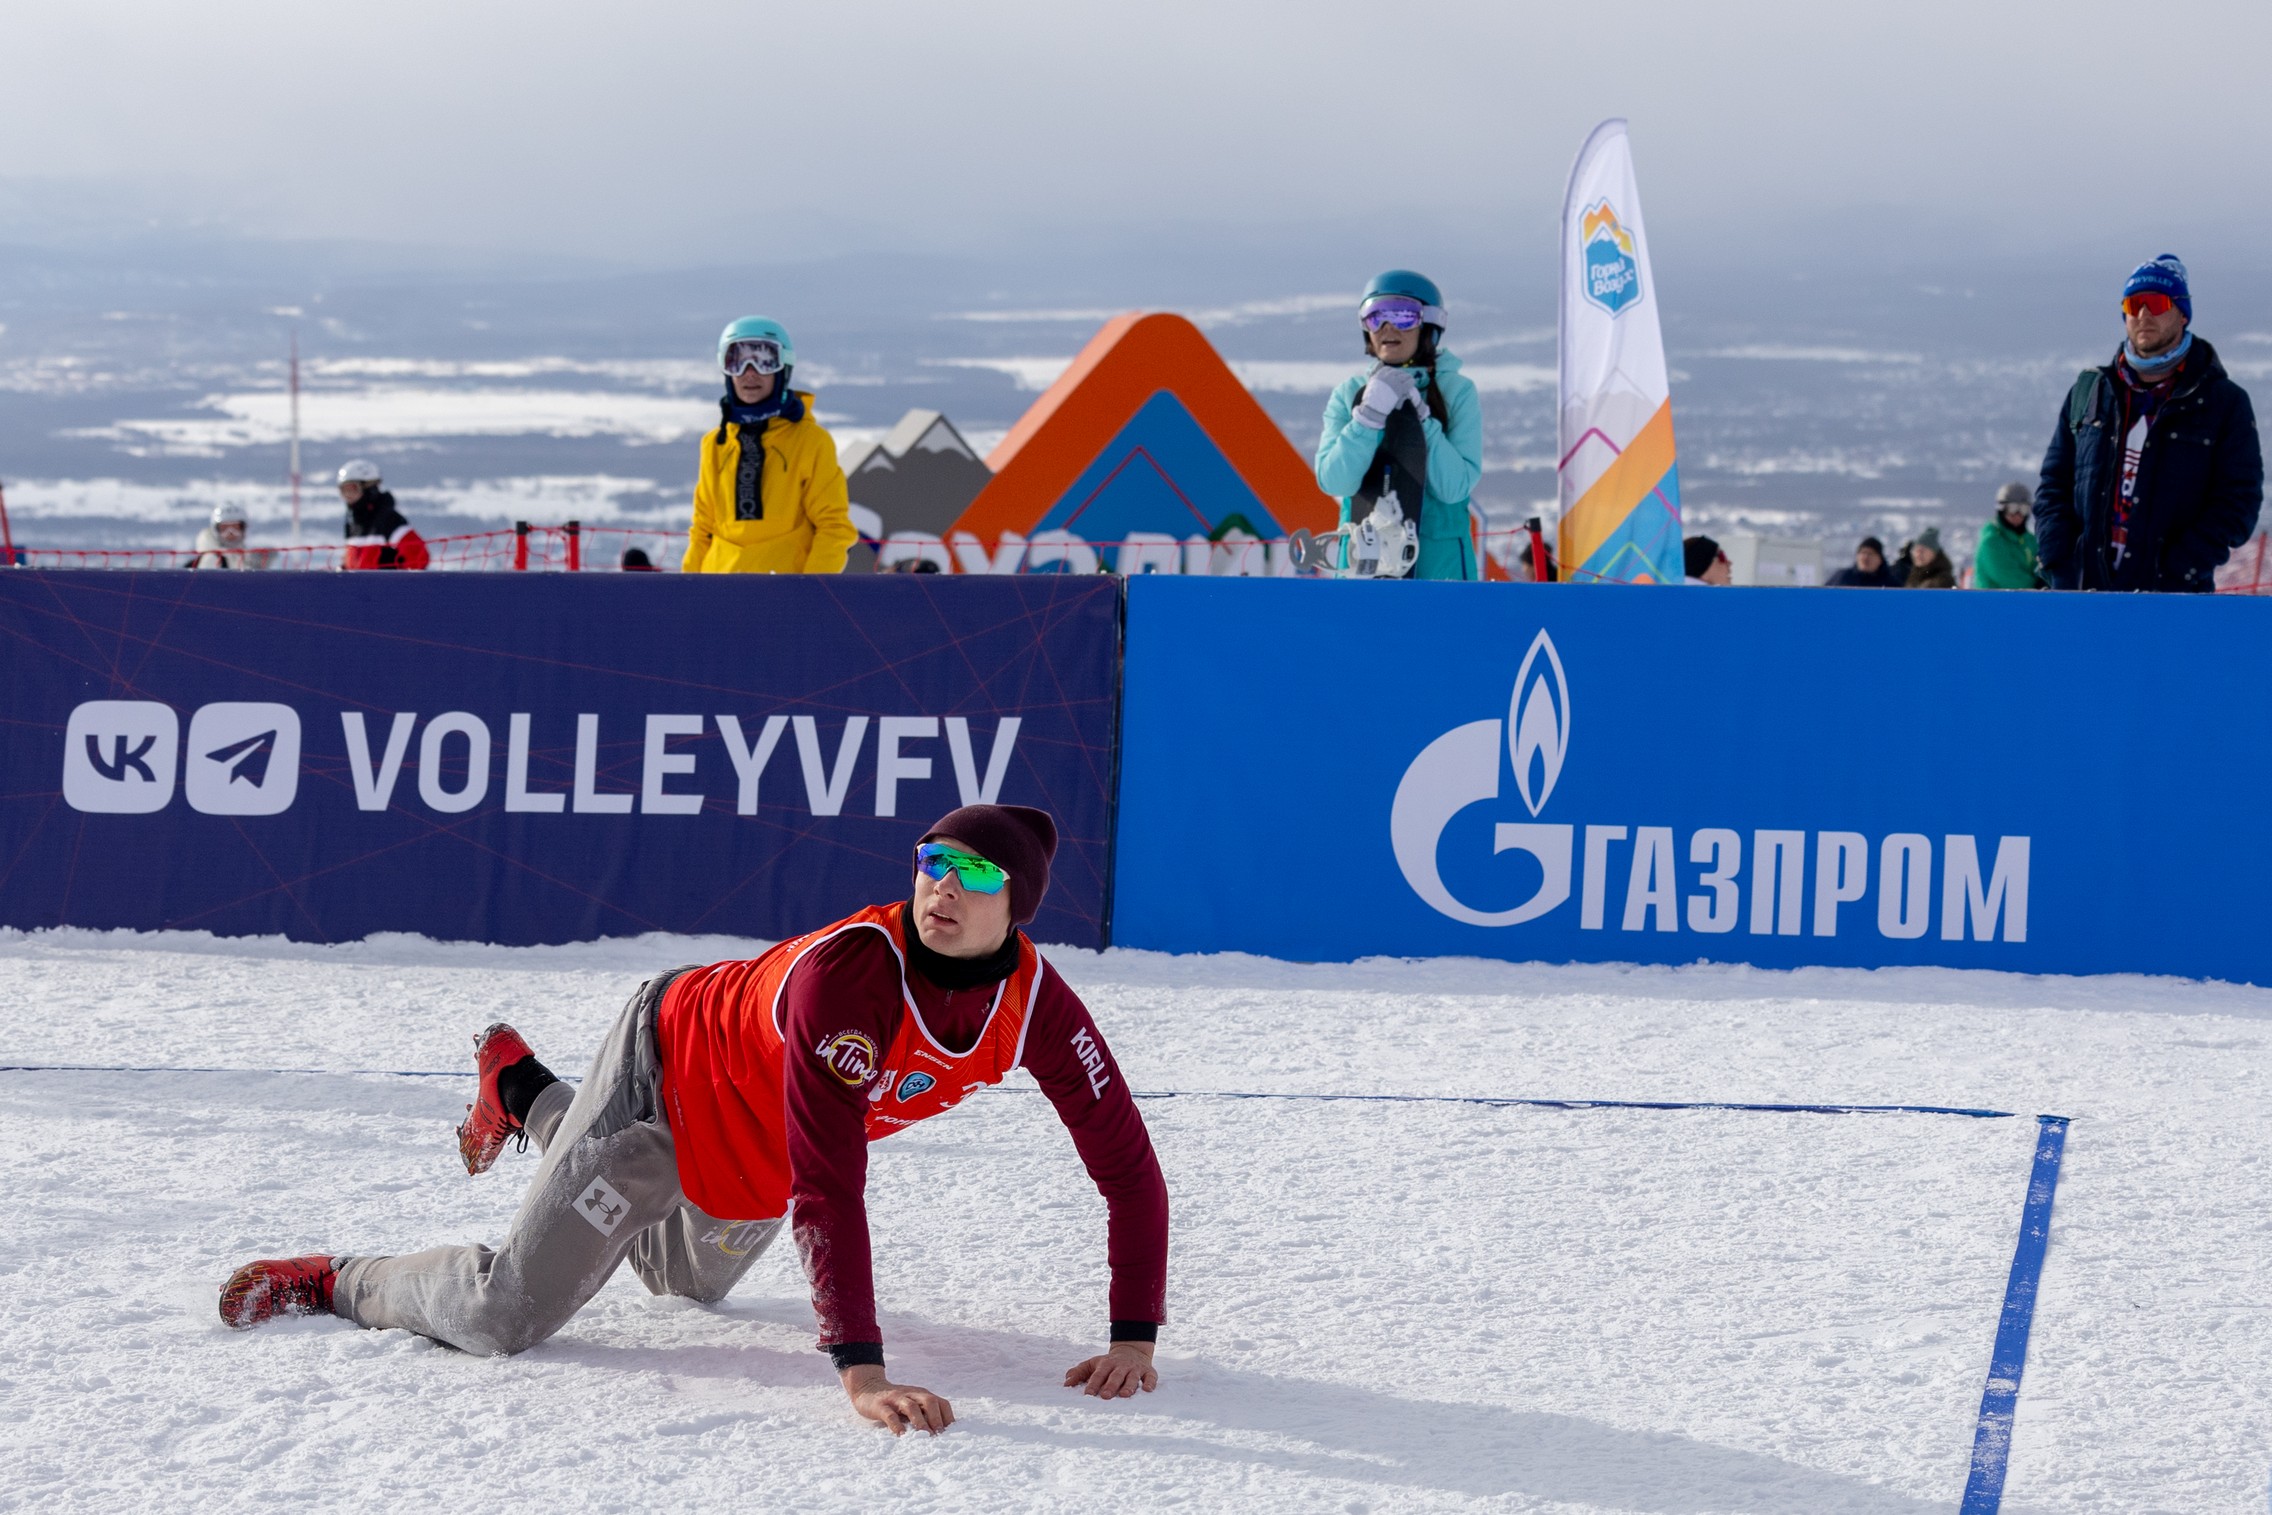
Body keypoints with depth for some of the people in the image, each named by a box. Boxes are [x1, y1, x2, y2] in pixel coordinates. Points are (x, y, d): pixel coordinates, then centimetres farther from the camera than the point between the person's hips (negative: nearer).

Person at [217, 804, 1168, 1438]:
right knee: (503, 1317, -13)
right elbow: (826, 1182, -45)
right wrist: (860, 1370, -51)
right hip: (672, 1078, -7)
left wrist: (1133, 1338, -26)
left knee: (690, 1277, 34)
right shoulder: (849, 972, -42)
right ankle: (337, 1284, 17)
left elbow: (1127, 1165, -19)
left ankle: (522, 1088, 51)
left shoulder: (1034, 1003, -26)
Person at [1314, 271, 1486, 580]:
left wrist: (1420, 416, -14)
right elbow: (1334, 481, -6)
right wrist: (1370, 414, -16)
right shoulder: (1349, 393, 8)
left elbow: (1455, 486, -8)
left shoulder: (1457, 392, 3)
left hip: (1439, 563, -2)